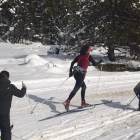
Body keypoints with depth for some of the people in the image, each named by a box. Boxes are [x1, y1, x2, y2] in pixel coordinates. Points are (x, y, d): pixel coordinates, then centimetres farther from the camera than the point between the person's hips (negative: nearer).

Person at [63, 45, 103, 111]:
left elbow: (72, 63, 10)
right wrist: (100, 62, 19)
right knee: (76, 89, -11)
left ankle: (83, 102, 25)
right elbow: (95, 64, 0)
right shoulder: (88, 56, -3)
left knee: (84, 86, 23)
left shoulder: (79, 56, 13)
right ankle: (67, 102, -25)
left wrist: (70, 71, 15)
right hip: (81, 74, -7)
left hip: (76, 73, 7)